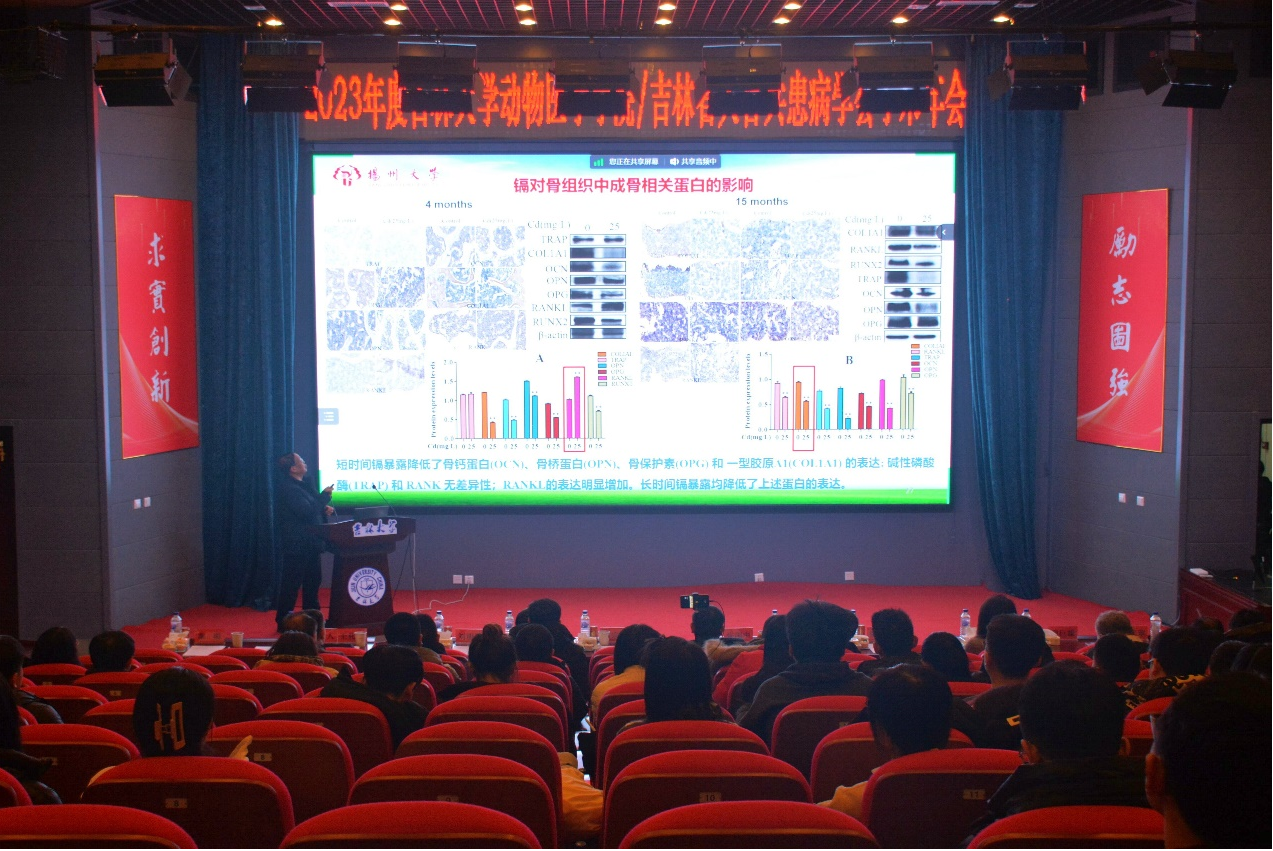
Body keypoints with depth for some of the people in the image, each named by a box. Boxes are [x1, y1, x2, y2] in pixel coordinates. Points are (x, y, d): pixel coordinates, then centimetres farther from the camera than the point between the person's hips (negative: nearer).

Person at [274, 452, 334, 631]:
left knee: (313, 580, 14)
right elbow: (305, 511, -23)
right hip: (296, 545, -10)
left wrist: (324, 509, 3)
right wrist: (325, 495, -15)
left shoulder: (303, 485, 15)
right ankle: (283, 621, 1)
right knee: (291, 583, -5)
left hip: (310, 544, 10)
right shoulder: (287, 488, -16)